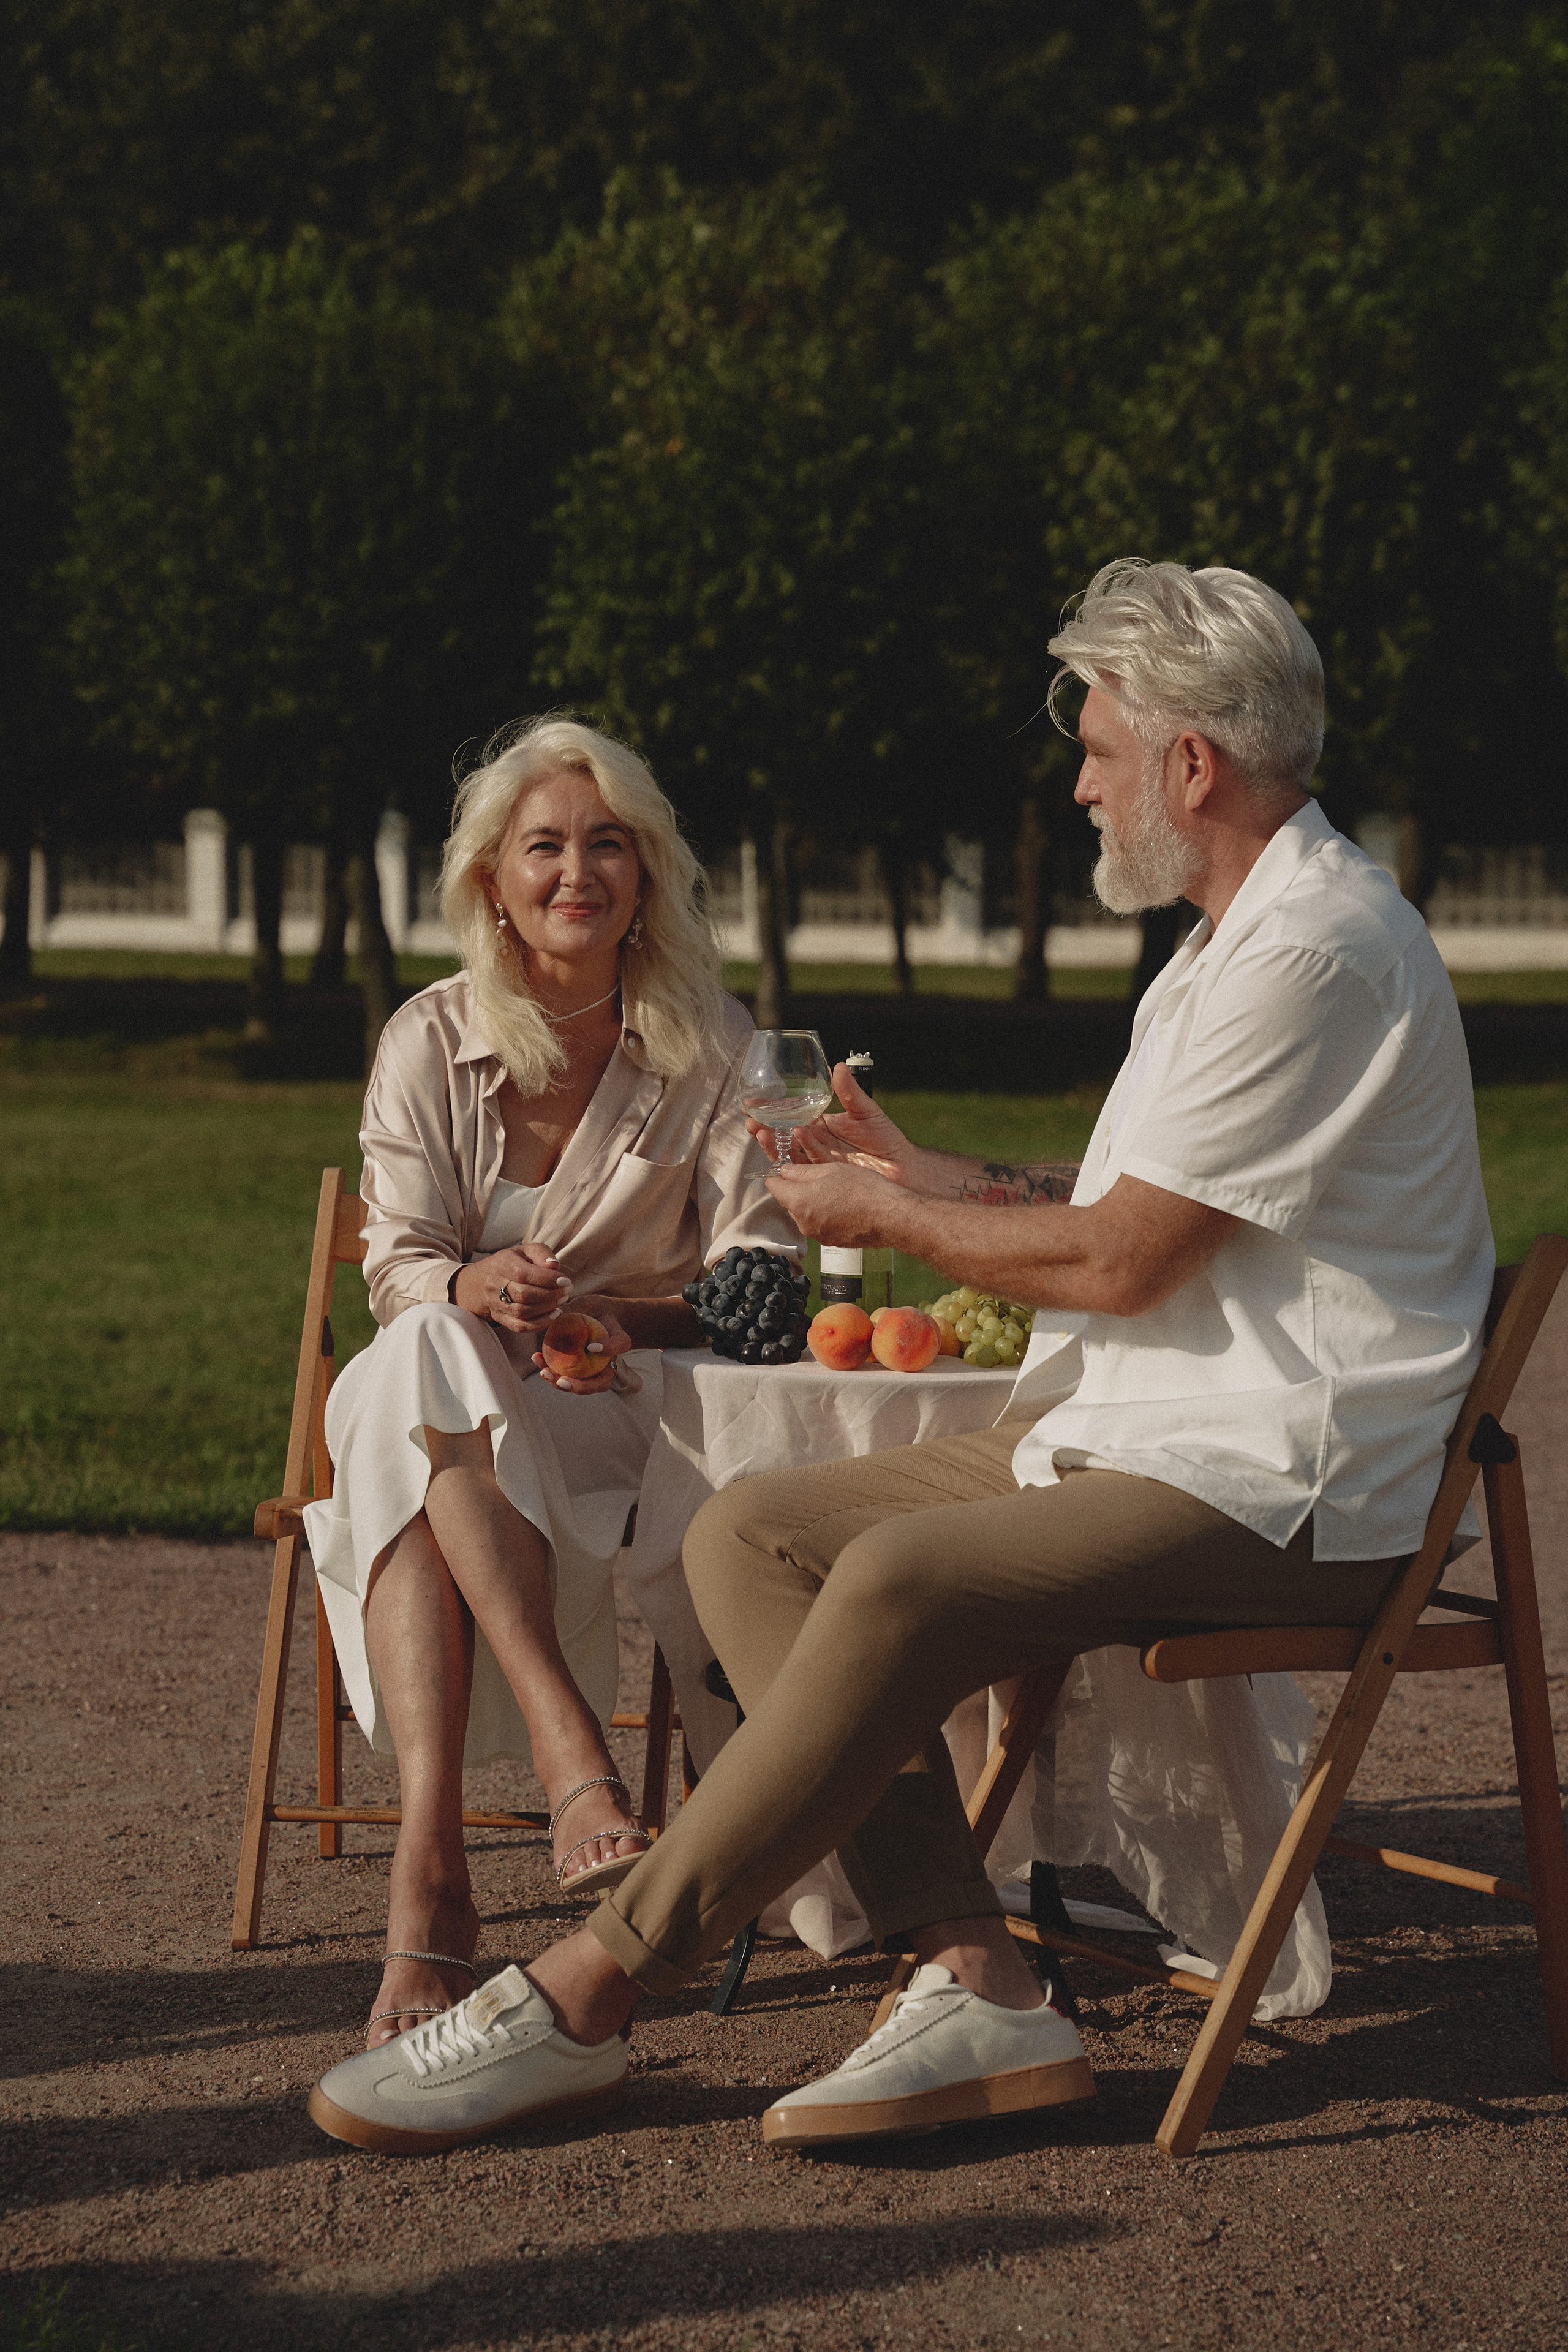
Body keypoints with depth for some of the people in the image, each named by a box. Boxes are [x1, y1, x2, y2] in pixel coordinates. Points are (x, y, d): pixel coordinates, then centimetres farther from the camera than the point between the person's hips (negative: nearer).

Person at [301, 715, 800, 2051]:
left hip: (627, 1411, -2)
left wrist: (620, 1318, -22)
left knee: (425, 1439, -35)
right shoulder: (429, 1043, 6)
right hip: (438, 1405, 2)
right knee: (425, 1364, -37)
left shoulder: (711, 1048, 3)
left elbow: (761, 1277, -2)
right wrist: (478, 1289, -26)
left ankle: (429, 1878, -45)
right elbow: (399, 1272, -1)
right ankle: (574, 1757, -48)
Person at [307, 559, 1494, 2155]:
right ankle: (976, 1981, -15)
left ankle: (583, 1995, -22)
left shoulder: (1311, 949, -14)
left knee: (901, 1580, -31)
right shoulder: (1241, 937, 21)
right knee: (748, 1532, -3)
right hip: (1147, 1447, 11)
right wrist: (929, 1176, 20)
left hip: (1272, 1485, -11)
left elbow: (1123, 1260, -17)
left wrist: (886, 1217, -3)